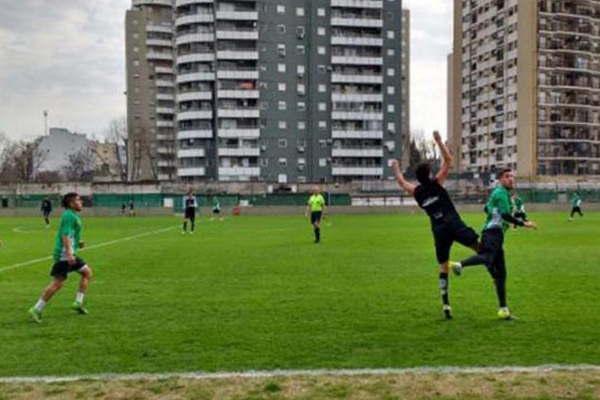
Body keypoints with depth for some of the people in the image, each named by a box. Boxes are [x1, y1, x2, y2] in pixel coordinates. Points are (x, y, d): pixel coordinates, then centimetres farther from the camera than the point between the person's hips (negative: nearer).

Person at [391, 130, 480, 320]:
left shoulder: (415, 191, 12)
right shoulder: (436, 183, 3)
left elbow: (401, 181, 31)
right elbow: (448, 160, 6)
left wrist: (396, 167, 46)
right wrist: (439, 141, 8)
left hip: (438, 230, 4)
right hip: (454, 224, -4)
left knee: (443, 268, 10)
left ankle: (446, 305, 7)